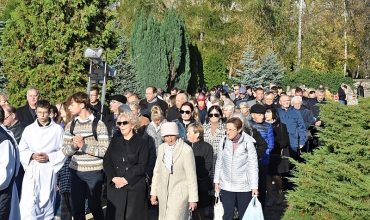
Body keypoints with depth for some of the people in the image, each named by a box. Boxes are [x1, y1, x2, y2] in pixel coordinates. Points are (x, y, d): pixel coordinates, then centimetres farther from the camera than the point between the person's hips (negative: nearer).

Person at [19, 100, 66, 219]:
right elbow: (21, 150, 7)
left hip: (49, 171, -1)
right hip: (31, 170, 1)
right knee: (27, 205, -6)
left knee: (47, 203, 11)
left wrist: (49, 157, -13)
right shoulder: (28, 129, 4)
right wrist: (32, 155, -11)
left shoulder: (58, 129, -3)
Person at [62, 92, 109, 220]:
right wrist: (73, 146, -16)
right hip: (75, 171, 4)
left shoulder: (99, 125, -9)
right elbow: (65, 150, 4)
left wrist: (84, 146, -19)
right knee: (77, 207, 12)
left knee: (94, 206, 9)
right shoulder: (70, 126, 5)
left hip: (94, 172, -4)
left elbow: (105, 151, -14)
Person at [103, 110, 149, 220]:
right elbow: (106, 163, 6)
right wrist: (114, 178, -11)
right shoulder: (114, 142, 14)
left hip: (135, 187, -3)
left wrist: (126, 179, -15)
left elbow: (142, 166, -8)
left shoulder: (141, 143, 2)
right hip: (115, 187, 3)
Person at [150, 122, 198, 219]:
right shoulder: (161, 148, 5)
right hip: (163, 194, 6)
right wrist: (153, 192, 11)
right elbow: (157, 171, 12)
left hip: (180, 194, -6)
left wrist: (193, 199, -8)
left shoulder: (186, 150, -14)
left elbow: (191, 176, -11)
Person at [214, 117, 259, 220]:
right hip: (226, 185, 2)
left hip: (244, 186, -2)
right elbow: (219, 163, 4)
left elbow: (253, 166, -9)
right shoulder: (223, 141, -5)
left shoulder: (248, 143, -13)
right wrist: (216, 181, 7)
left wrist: (254, 186, -9)